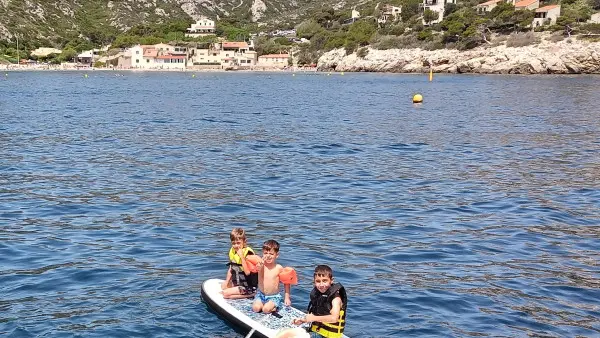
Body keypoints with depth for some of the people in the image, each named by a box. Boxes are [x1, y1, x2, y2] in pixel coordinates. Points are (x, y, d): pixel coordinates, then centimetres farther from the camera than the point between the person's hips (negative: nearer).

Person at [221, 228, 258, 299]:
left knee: (225, 293, -16)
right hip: (236, 283, 9)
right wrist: (226, 281, 3)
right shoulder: (233, 252, 3)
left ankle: (248, 295, -7)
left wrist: (242, 257, -33)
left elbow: (247, 272, -31)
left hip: (248, 287, -9)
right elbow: (231, 269, 12)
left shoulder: (248, 254, -21)